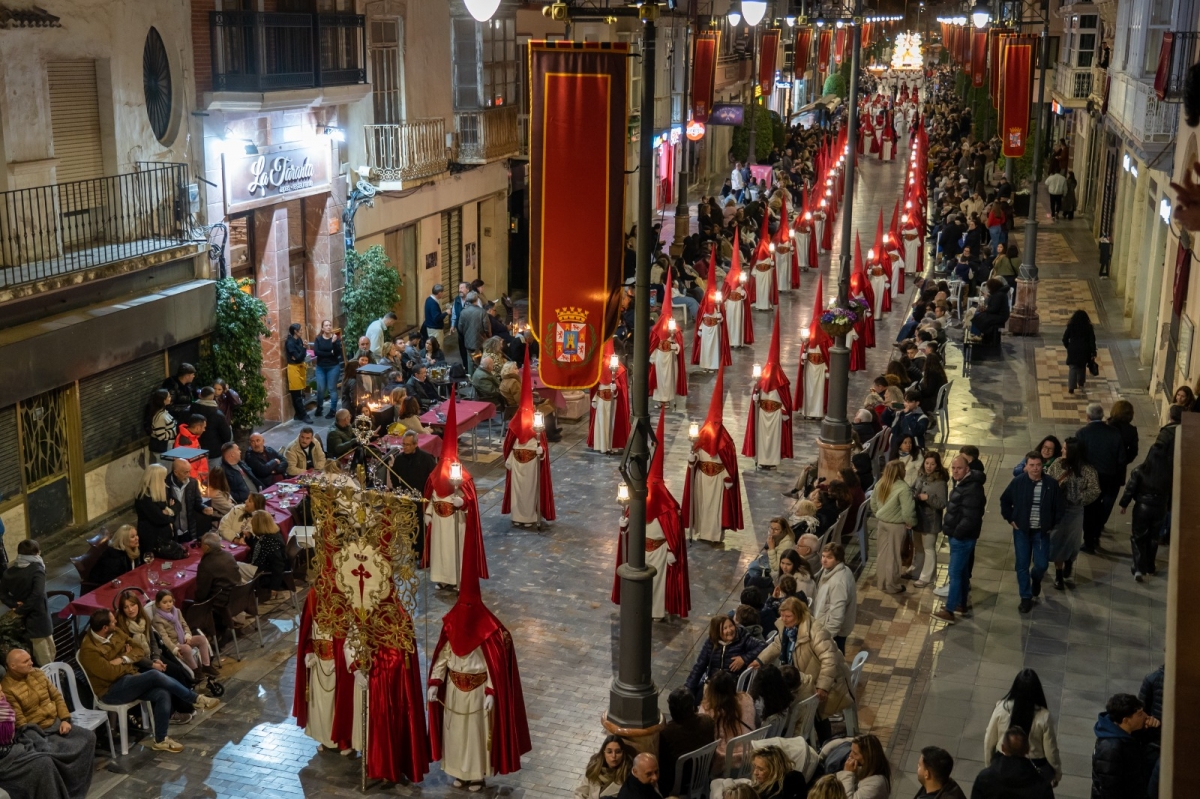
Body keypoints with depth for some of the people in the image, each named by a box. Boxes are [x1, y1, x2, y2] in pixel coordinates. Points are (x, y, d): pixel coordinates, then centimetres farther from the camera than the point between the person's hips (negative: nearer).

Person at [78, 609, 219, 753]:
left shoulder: (114, 633, 5)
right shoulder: (89, 649, -19)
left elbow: (139, 650, 7)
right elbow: (111, 673, -23)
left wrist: (123, 659, -13)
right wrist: (129, 661, -6)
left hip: (129, 679, 8)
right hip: (112, 690, -8)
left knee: (162, 694, -21)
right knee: (154, 675, -28)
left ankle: (161, 740, -9)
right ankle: (196, 699, -13)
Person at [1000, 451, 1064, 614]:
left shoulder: (1051, 484, -9)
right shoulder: (1018, 482, -9)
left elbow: (1059, 507, 2)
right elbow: (1005, 501, 5)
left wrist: (1052, 525, 0)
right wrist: (1011, 519, 0)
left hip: (1042, 532, 0)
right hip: (1022, 530, 0)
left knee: (1041, 564, 2)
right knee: (1022, 565, 4)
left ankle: (1036, 579, 39)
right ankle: (1026, 598, 16)